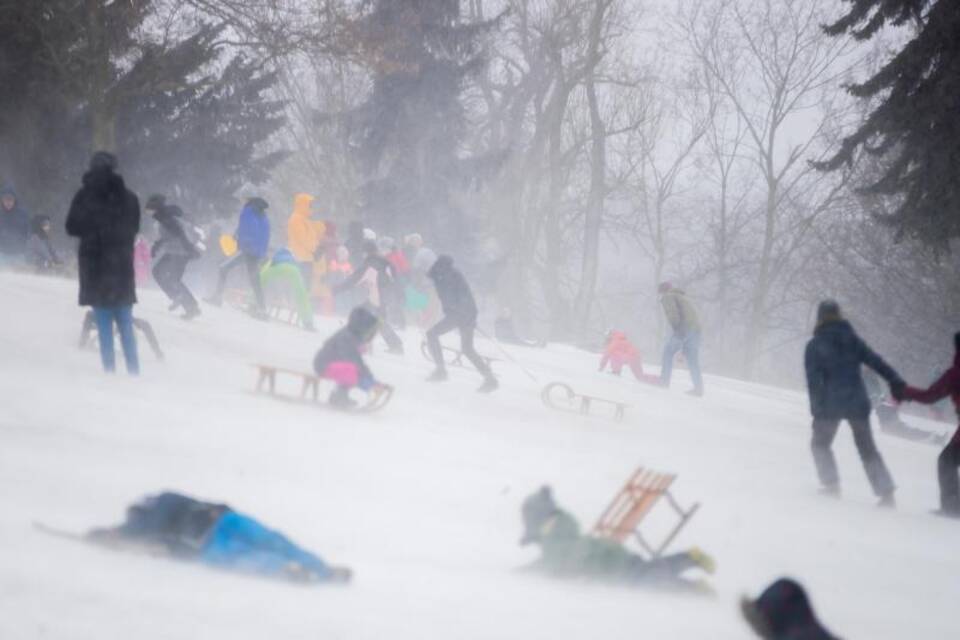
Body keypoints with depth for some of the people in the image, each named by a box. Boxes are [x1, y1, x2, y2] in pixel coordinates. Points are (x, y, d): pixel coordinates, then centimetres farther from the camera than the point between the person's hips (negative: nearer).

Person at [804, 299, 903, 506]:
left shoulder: (814, 345, -1)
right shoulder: (852, 339, 8)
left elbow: (813, 380, -5)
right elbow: (875, 361, 0)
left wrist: (816, 410, -4)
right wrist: (896, 381, -1)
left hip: (830, 404, -3)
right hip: (858, 403, 3)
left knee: (820, 444, 19)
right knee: (868, 448, 11)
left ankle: (831, 484, 4)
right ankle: (886, 491, 0)